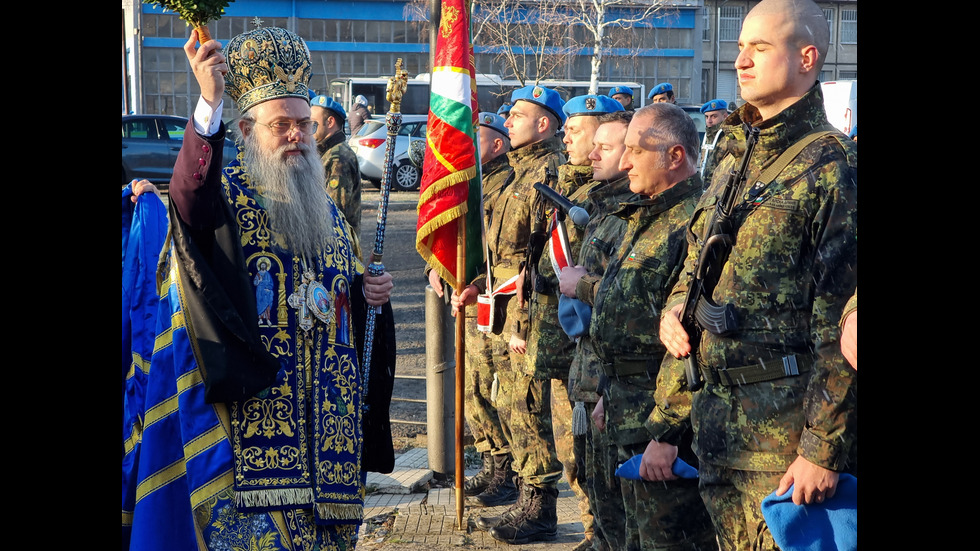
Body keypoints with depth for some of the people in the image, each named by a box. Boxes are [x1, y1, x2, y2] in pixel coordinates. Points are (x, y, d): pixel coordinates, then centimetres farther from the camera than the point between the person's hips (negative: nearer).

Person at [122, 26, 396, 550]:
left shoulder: (326, 210, 16)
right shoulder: (225, 194, -3)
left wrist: (367, 292, 2)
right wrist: (208, 104, -44)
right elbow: (189, 197, -30)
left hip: (326, 415, 6)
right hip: (251, 406, -6)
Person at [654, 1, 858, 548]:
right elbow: (693, 273, 21)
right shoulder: (733, 161, 16)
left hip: (786, 433, -7)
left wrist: (825, 447, -18)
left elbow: (841, 326, -15)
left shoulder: (831, 164, -9)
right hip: (718, 422, 7)